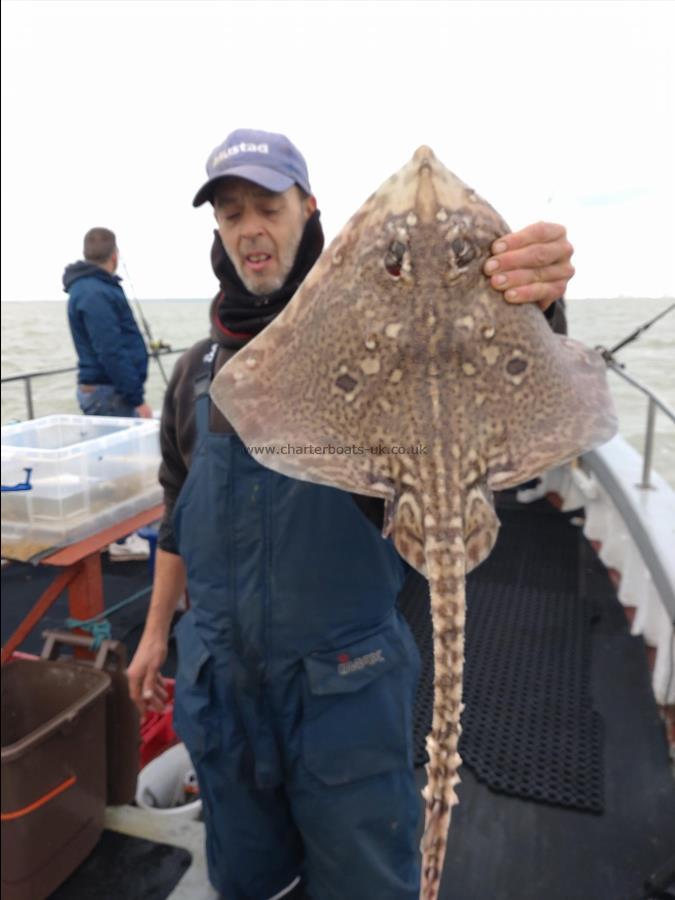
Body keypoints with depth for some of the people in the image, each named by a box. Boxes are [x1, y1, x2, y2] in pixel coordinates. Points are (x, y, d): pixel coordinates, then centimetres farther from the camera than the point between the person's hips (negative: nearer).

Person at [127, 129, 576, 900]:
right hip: (220, 677, 5)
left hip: (345, 683, -4)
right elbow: (178, 518, 12)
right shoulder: (199, 371, 3)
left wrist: (527, 307, -48)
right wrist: (155, 630, 15)